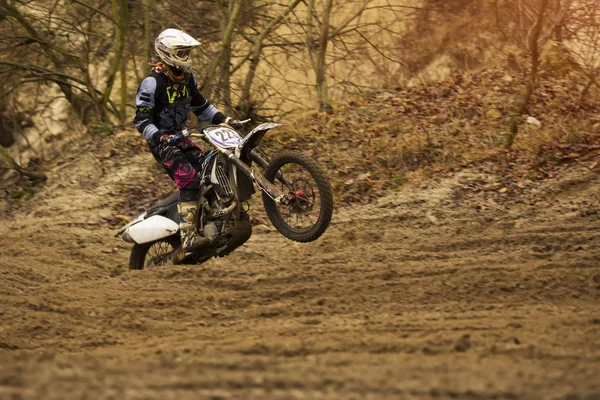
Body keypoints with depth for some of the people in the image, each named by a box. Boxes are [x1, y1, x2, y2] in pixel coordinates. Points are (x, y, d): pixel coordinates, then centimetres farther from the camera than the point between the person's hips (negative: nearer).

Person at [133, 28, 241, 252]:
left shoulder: (187, 78, 9)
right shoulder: (153, 83, -18)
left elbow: (200, 106, 23)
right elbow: (141, 120, -19)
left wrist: (223, 120, 10)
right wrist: (159, 137, -35)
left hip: (180, 137, 9)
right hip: (162, 141, -9)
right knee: (189, 179, -26)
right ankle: (187, 237, -32)